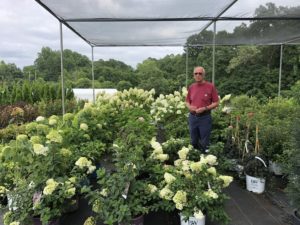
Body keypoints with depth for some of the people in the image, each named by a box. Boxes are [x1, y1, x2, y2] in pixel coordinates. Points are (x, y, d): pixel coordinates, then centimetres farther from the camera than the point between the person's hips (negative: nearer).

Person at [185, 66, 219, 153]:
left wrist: (204, 108, -18)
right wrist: (189, 107, -7)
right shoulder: (191, 87, 7)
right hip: (192, 117, 4)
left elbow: (216, 103, -5)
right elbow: (187, 101, 16)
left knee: (204, 143, 5)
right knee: (194, 142, 14)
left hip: (205, 117, -4)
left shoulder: (211, 86, -6)